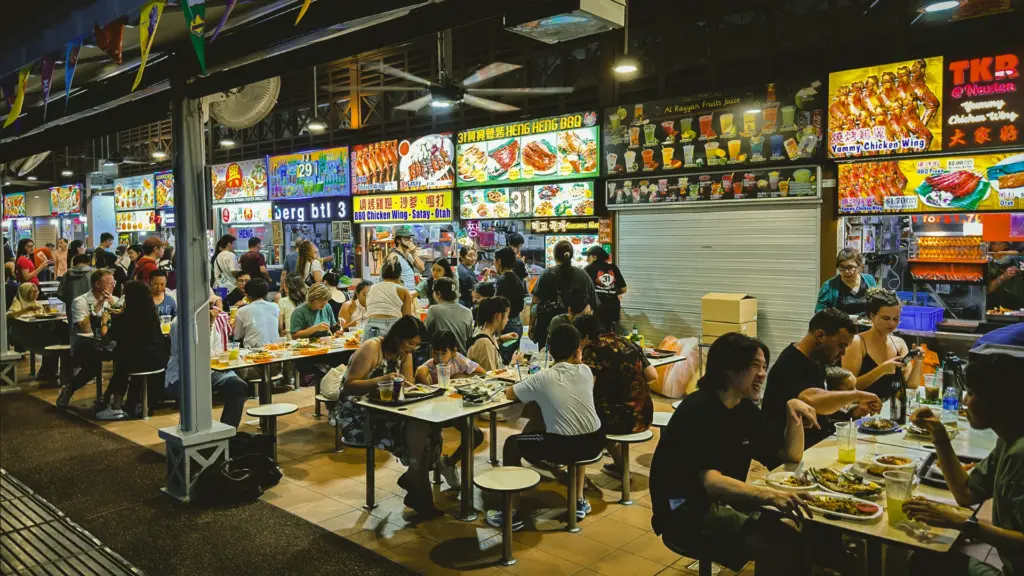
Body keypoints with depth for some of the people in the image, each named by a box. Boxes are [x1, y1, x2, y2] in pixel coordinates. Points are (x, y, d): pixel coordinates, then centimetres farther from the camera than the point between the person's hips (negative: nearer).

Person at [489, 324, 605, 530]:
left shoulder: (542, 378, -6)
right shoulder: (585, 371, 5)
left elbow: (509, 393, 7)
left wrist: (534, 390, 22)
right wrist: (577, 359, 19)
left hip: (563, 447, -5)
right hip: (594, 443, 5)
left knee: (512, 444, 15)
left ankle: (510, 514, 15)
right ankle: (579, 501, 42)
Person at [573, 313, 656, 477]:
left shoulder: (592, 348, -8)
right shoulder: (628, 343, 11)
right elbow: (653, 376, 10)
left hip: (618, 418, -7)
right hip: (643, 416, 7)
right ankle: (619, 466, 38)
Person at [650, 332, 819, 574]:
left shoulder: (745, 409, 7)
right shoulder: (699, 409, -20)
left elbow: (791, 456, 11)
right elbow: (711, 482, -31)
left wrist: (793, 411, -7)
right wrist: (769, 495, -46)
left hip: (724, 501, 8)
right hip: (686, 512, -8)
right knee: (778, 547, -24)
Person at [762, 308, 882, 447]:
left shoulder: (815, 360, 7)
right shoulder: (791, 366, -23)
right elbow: (812, 401, -42)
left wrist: (849, 414, 0)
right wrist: (857, 395, -27)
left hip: (816, 443, 9)